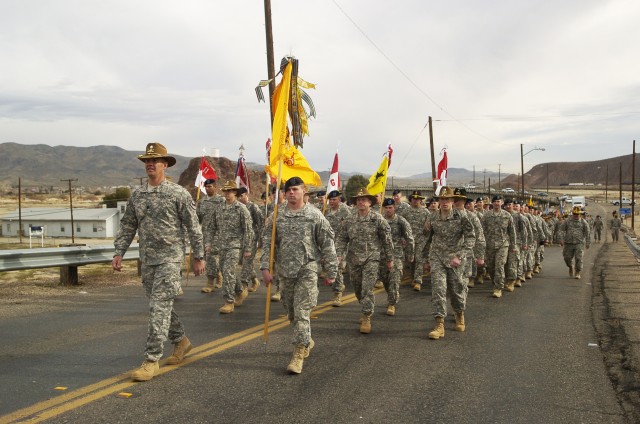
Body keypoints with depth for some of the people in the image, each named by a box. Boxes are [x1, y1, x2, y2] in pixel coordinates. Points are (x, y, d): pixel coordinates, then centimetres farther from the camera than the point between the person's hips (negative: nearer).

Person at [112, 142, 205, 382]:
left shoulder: (178, 194, -6)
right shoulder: (137, 195, 9)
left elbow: (193, 227, -4)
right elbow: (127, 226, 13)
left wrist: (199, 257, -4)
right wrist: (119, 253, 4)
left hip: (169, 259, -6)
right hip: (147, 261, 6)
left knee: (159, 308, -9)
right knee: (160, 307, 16)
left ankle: (152, 360, -4)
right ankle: (181, 341, 36)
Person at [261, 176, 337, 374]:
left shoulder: (315, 215, -3)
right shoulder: (276, 216, 4)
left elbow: (327, 244, -1)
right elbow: (267, 243, 4)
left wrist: (331, 271, -2)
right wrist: (265, 267, -4)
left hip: (307, 269, -4)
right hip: (285, 270, 4)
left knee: (302, 311, -9)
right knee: (291, 311, 14)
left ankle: (299, 353, -3)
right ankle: (307, 341, 36)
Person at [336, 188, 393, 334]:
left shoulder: (377, 219, -4)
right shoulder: (349, 219, 5)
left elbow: (387, 240, 1)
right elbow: (341, 238, 7)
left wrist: (389, 259, 2)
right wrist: (339, 255, -6)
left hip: (371, 258, -4)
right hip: (353, 259, 4)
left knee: (367, 289, -12)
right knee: (357, 289, 14)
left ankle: (367, 317, -4)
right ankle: (366, 310, 35)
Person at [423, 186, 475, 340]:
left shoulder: (461, 217, -6)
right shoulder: (432, 219, 4)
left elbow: (470, 238, -10)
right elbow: (428, 240, 15)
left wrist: (459, 256, -21)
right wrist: (426, 260, 18)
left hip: (455, 260, -1)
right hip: (437, 259, 2)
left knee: (457, 289, 10)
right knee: (438, 288, -10)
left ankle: (460, 316, 39)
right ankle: (439, 325, -9)